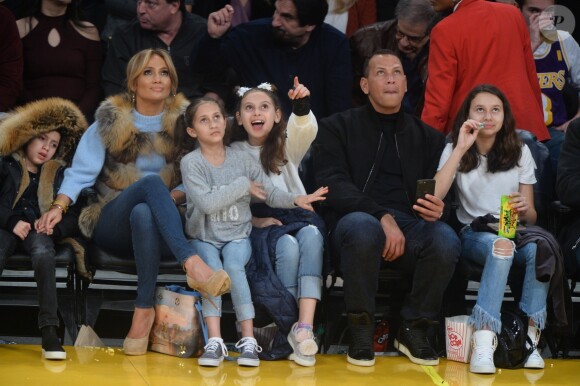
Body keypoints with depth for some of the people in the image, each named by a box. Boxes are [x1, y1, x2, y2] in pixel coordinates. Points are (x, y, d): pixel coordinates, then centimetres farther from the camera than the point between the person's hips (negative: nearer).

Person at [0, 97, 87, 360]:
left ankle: (49, 331, -45)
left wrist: (55, 228, -6)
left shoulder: (57, 174, 23)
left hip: (38, 231, 1)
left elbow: (74, 215, 14)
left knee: (43, 250, -35)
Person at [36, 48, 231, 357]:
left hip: (160, 226, 1)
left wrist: (174, 197, -19)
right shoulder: (110, 121, 6)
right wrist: (59, 207, -18)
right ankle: (193, 265, -51)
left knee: (144, 214, -39)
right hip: (112, 225, -1)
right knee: (152, 181, -34)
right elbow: (82, 171, -2)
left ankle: (144, 309, -38)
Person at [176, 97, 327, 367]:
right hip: (204, 237, -1)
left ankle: (248, 339, -30)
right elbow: (206, 203, -19)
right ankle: (214, 341, -33)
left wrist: (295, 200, -15)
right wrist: (242, 186, -14)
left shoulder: (242, 159, 3)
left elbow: (270, 192, 4)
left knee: (234, 266, -29)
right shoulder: (190, 163, -7)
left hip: (237, 236, 1)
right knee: (212, 268, -31)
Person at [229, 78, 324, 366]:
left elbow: (306, 130, -10)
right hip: (258, 230, -1)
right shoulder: (234, 154, 13)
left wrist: (302, 107, -32)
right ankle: (291, 329, -30)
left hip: (297, 219, 1)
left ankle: (305, 328, -44)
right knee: (288, 246, -34)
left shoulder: (287, 145, 15)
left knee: (311, 235, -34)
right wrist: (254, 219, -13)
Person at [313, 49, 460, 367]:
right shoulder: (337, 128, 11)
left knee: (446, 240, -31)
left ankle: (413, 329, -9)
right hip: (355, 219, -3)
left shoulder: (428, 137, 21)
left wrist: (437, 208, -14)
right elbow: (332, 186, -3)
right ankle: (361, 330, -19)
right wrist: (382, 217, -18)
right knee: (363, 227, -39)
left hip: (410, 224, 3)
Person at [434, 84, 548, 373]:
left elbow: (531, 216, 9)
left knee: (539, 248, -35)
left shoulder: (520, 152, 10)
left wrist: (524, 210, -16)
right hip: (475, 234, -2)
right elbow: (434, 196, -13)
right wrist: (461, 148, -13)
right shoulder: (454, 150, 7)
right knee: (501, 245, -39)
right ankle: (483, 343, -48)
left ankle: (530, 338, -34)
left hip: (514, 231, 2)